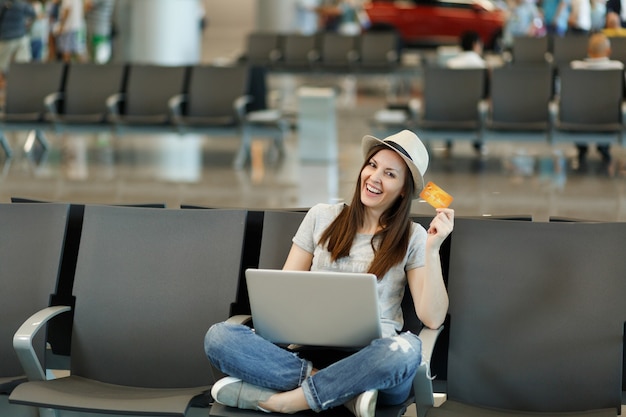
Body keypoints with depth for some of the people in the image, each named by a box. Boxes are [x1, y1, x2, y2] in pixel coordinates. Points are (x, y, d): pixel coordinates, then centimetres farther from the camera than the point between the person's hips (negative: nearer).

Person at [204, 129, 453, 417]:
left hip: (369, 361, -2)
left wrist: (433, 248, -9)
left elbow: (433, 318, 0)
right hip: (310, 350, 2)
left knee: (406, 349, -39)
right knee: (218, 336, -24)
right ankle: (344, 391, -25)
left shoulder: (412, 238, 9)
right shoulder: (322, 217, 15)